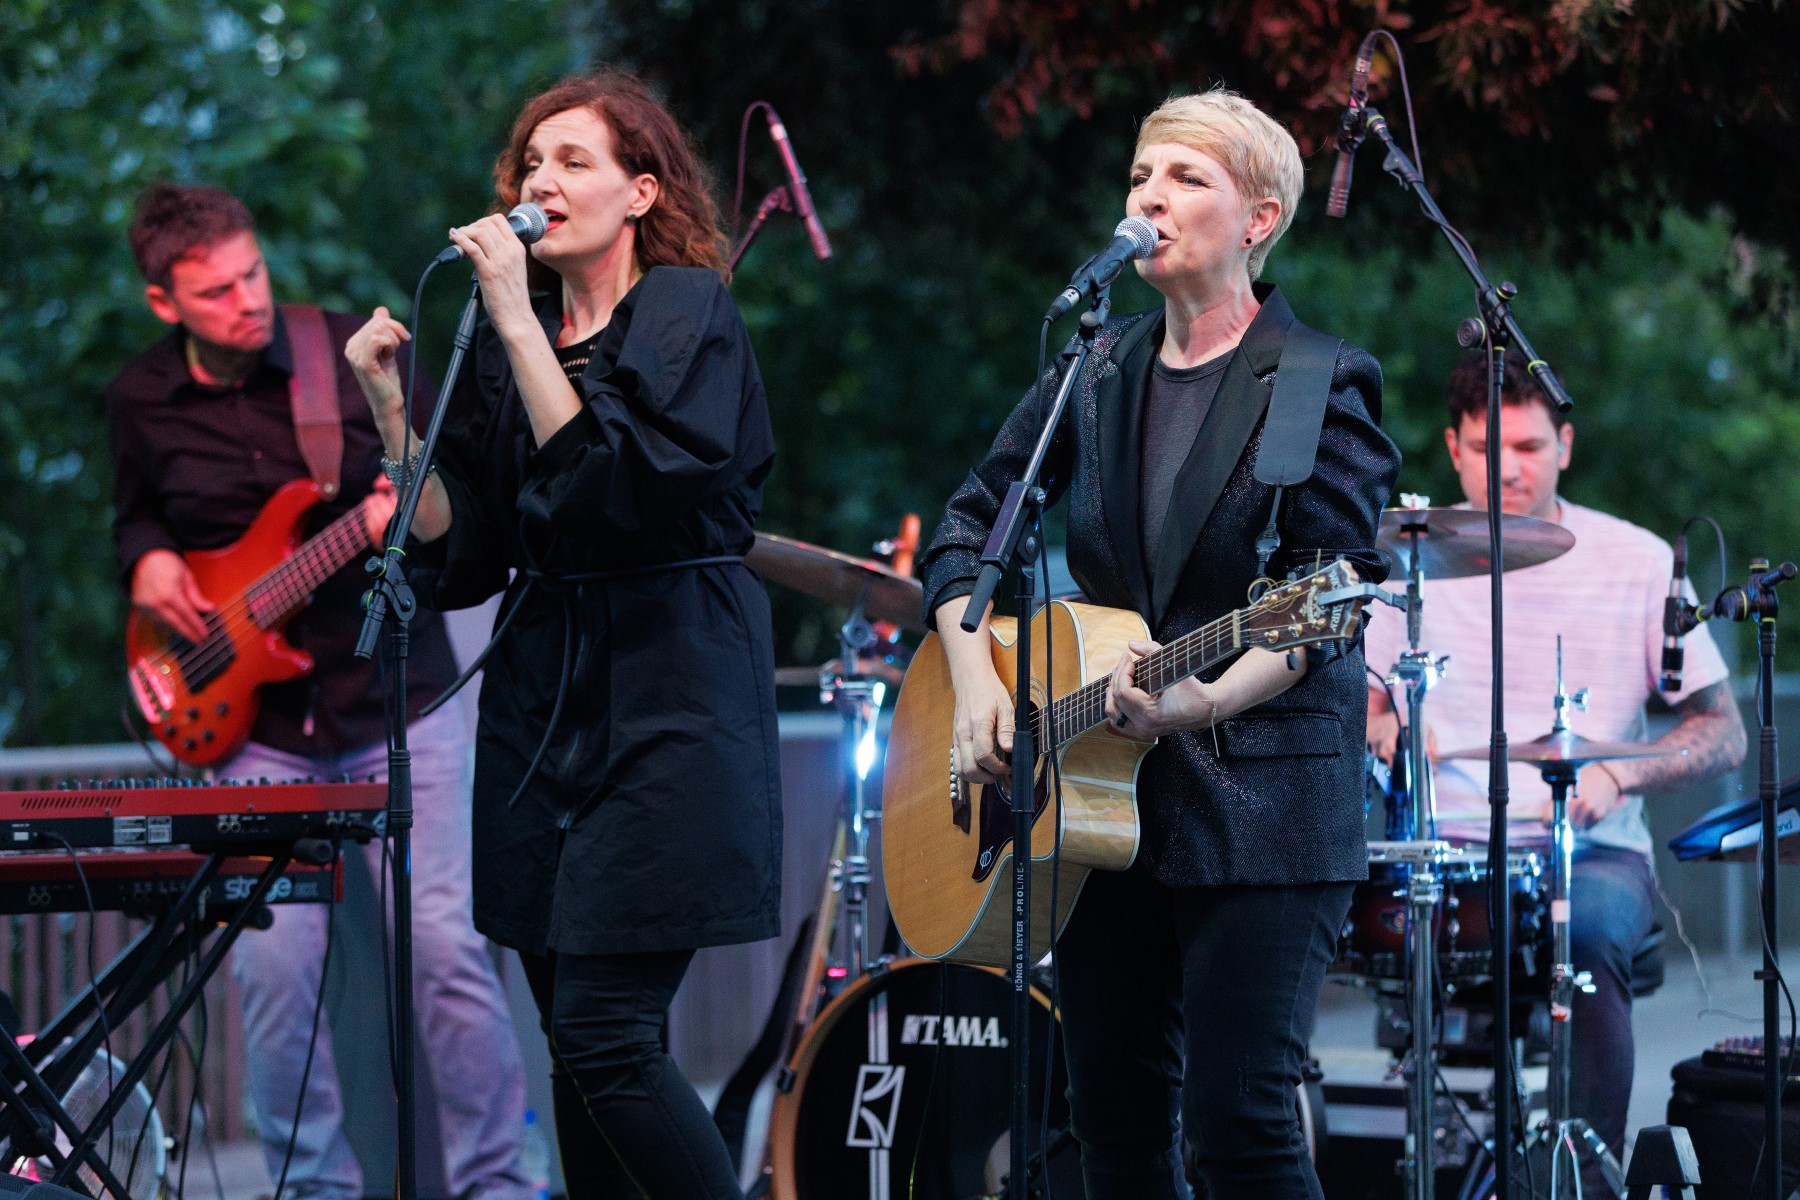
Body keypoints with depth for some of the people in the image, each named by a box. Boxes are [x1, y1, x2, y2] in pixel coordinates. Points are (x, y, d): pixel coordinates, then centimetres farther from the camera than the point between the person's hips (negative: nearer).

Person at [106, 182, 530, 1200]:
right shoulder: (142, 402, 2)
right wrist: (148, 564, 0)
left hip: (395, 697, -2)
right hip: (261, 726, 2)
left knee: (449, 943, -9)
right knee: (275, 968, -5)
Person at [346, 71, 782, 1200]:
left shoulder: (685, 309, -5)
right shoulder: (507, 343, 13)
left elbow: (619, 489, -20)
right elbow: (463, 555, 11)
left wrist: (518, 322, -19)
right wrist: (393, 410, 0)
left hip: (666, 695, -7)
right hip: (541, 697, 7)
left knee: (606, 1031, -15)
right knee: (578, 1045, 6)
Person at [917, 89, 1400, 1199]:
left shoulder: (1320, 387, -6)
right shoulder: (1097, 376, 11)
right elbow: (969, 524, 17)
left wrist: (1203, 703, -30)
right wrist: (975, 678, 1)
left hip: (1263, 801, -6)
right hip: (1103, 800, 6)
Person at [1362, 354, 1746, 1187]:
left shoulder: (1636, 562, 2)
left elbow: (1723, 735, 4)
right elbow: (1358, 706, 17)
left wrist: (1616, 773, -15)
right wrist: (1383, 727, -7)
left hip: (1596, 852, -2)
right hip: (1450, 849, 2)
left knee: (1585, 930, -36)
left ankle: (1590, 1177, -24)